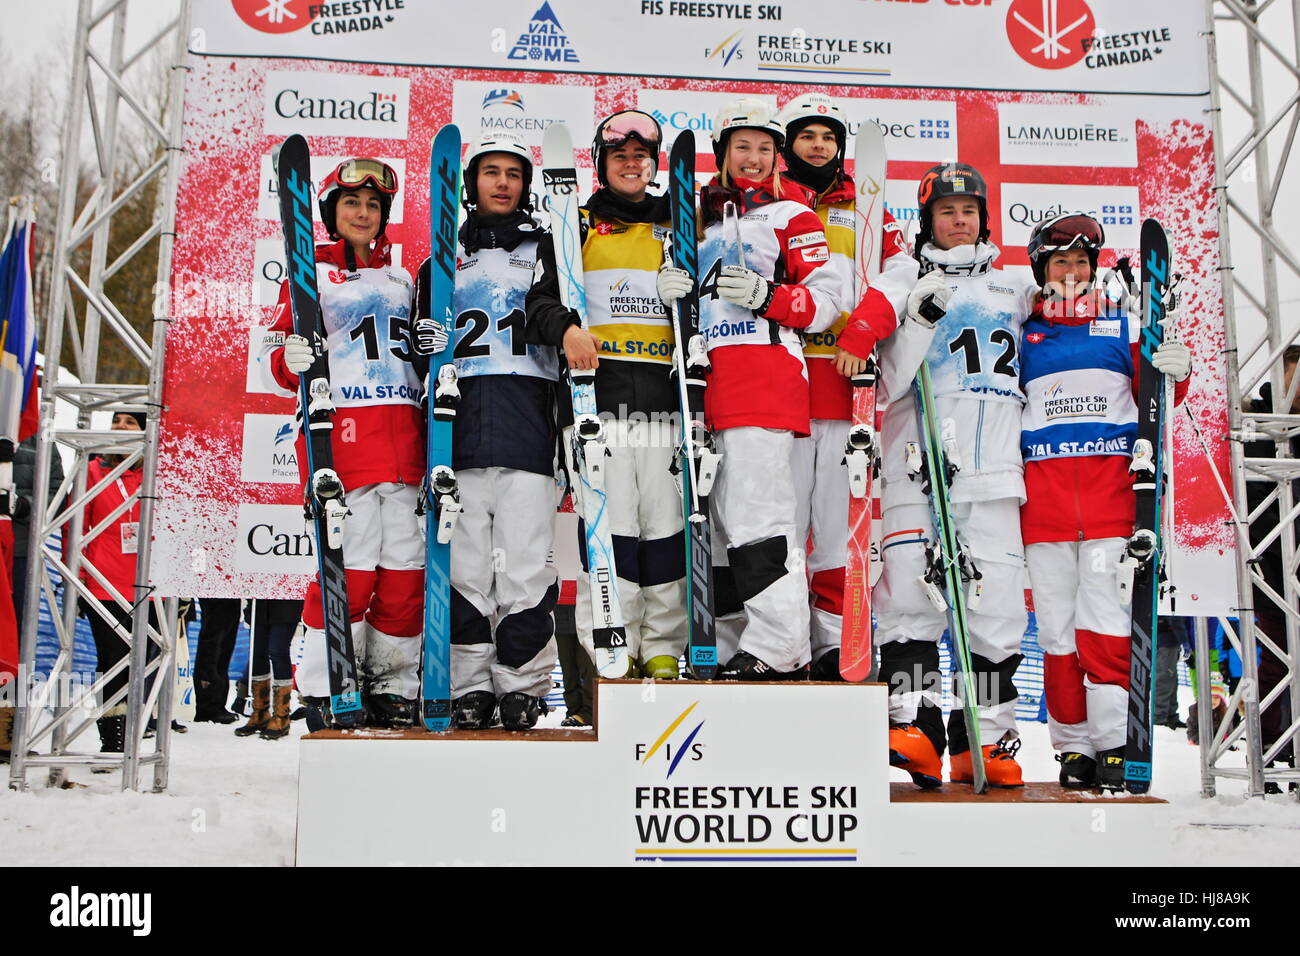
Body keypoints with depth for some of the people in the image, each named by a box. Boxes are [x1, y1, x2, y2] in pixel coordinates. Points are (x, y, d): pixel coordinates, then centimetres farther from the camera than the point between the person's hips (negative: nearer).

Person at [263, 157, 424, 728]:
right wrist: (291, 362, -18)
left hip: (404, 434, 5)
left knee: (406, 565, 3)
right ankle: (323, 693, 5)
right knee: (350, 566, -9)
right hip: (341, 429, -5)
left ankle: (391, 691, 15)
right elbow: (279, 367, 4)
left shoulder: (401, 280, 24)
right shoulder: (311, 274, 9)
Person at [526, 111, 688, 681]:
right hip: (596, 391, -2)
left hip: (664, 397, 3)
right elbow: (540, 296, 3)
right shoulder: (577, 226, 14)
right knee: (610, 526, -8)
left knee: (666, 524, 0)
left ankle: (663, 655, 8)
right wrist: (566, 328, -17)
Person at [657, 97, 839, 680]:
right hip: (708, 383, 7)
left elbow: (826, 299, -1)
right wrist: (675, 289, 5)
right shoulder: (703, 219, 24)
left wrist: (766, 295, -17)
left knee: (757, 519, -15)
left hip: (766, 374, -6)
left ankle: (778, 651, -12)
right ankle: (734, 650, 12)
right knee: (722, 522, 6)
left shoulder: (791, 213, 7)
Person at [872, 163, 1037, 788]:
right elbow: (891, 383, -1)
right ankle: (914, 725, -6)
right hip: (916, 464, -2)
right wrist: (922, 316, -13)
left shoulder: (1014, 290, 20)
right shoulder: (906, 289, 10)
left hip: (993, 467, 2)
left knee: (996, 598, -2)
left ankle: (984, 739, 5)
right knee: (909, 591, -11)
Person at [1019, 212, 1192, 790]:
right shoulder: (1023, 335, 15)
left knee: (1104, 613, -9)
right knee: (1056, 620, 1)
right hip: (1043, 492, 1)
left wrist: (1175, 374, -10)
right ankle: (1074, 746, 9)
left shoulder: (1124, 326, 15)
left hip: (1110, 486, -1)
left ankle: (1114, 744, -5)